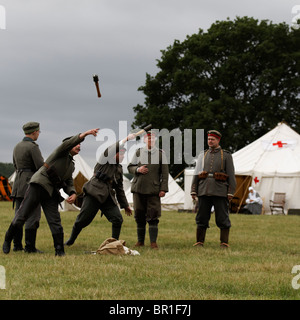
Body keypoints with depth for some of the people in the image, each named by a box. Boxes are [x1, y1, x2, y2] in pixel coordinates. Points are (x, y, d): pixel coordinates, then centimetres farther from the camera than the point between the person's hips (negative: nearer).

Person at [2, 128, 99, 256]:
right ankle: (7, 240, 11)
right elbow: (67, 144, -21)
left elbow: (68, 183, 19)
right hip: (38, 185, -6)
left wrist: (73, 193, -3)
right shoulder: (62, 153, 1)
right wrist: (84, 134, -33)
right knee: (22, 215, -4)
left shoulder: (71, 166, 22)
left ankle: (59, 250, 0)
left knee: (55, 221, -5)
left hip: (51, 193, 7)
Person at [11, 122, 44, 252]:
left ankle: (17, 245, 12)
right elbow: (41, 167, -18)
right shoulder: (33, 147, -13)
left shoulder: (17, 146, 13)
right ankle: (30, 246, -8)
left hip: (18, 183, 8)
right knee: (32, 216, -6)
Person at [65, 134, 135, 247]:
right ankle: (71, 240, 17)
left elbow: (119, 189, 24)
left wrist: (125, 205, 21)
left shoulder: (119, 169, 20)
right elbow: (111, 150, -19)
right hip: (94, 194, -6)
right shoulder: (105, 160, 4)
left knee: (117, 219, -9)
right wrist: (127, 139, -18)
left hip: (108, 197, 6)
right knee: (82, 220, -3)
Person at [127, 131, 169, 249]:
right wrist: (138, 169, -10)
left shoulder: (160, 153, 5)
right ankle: (140, 241, 16)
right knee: (139, 216, 6)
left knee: (153, 216, -9)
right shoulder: (138, 152, 10)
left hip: (153, 190, -2)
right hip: (138, 188, 2)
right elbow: (130, 167, 13)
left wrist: (163, 189, -4)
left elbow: (165, 172, 4)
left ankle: (153, 242, -7)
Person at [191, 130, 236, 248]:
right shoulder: (203, 155, 15)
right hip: (204, 191, 3)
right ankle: (199, 242, 12)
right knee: (201, 217, 5)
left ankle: (224, 242, 4)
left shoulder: (226, 156, 6)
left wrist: (230, 192, -7)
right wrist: (193, 190, 6)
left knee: (222, 218, -2)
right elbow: (196, 174, 14)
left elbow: (231, 175, 1)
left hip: (220, 192, -3)